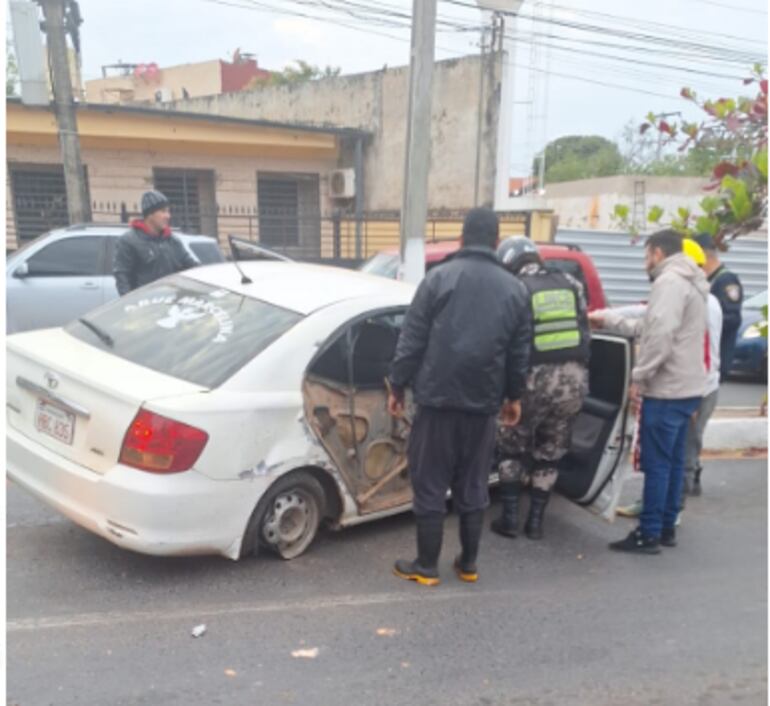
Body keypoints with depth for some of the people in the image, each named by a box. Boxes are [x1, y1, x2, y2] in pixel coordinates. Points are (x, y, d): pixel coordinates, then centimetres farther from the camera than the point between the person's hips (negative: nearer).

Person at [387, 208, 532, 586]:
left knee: (430, 485, 6)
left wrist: (397, 385, 4)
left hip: (437, 399, -3)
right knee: (473, 487, 15)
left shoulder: (439, 277, -4)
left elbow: (411, 339, -5)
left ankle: (427, 567, 15)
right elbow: (519, 352, 10)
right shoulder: (515, 289, 6)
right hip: (483, 403, 3)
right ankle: (468, 564, 25)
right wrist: (513, 396, 22)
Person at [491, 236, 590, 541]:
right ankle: (535, 520, 21)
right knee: (550, 454, 16)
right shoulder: (571, 285, 12)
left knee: (512, 449, 15)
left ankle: (510, 517, 16)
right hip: (574, 378, 4)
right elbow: (585, 333, 16)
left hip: (536, 378, -4)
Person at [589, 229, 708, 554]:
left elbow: (660, 335, -25)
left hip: (667, 390, -10)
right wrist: (606, 319, 27)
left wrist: (638, 378, -19)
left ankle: (648, 535, 2)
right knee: (673, 461, 15)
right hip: (685, 387, 10)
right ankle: (666, 528, 23)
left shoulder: (669, 282, -14)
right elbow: (647, 327, 25)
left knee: (656, 463, -4)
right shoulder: (687, 282, 20)